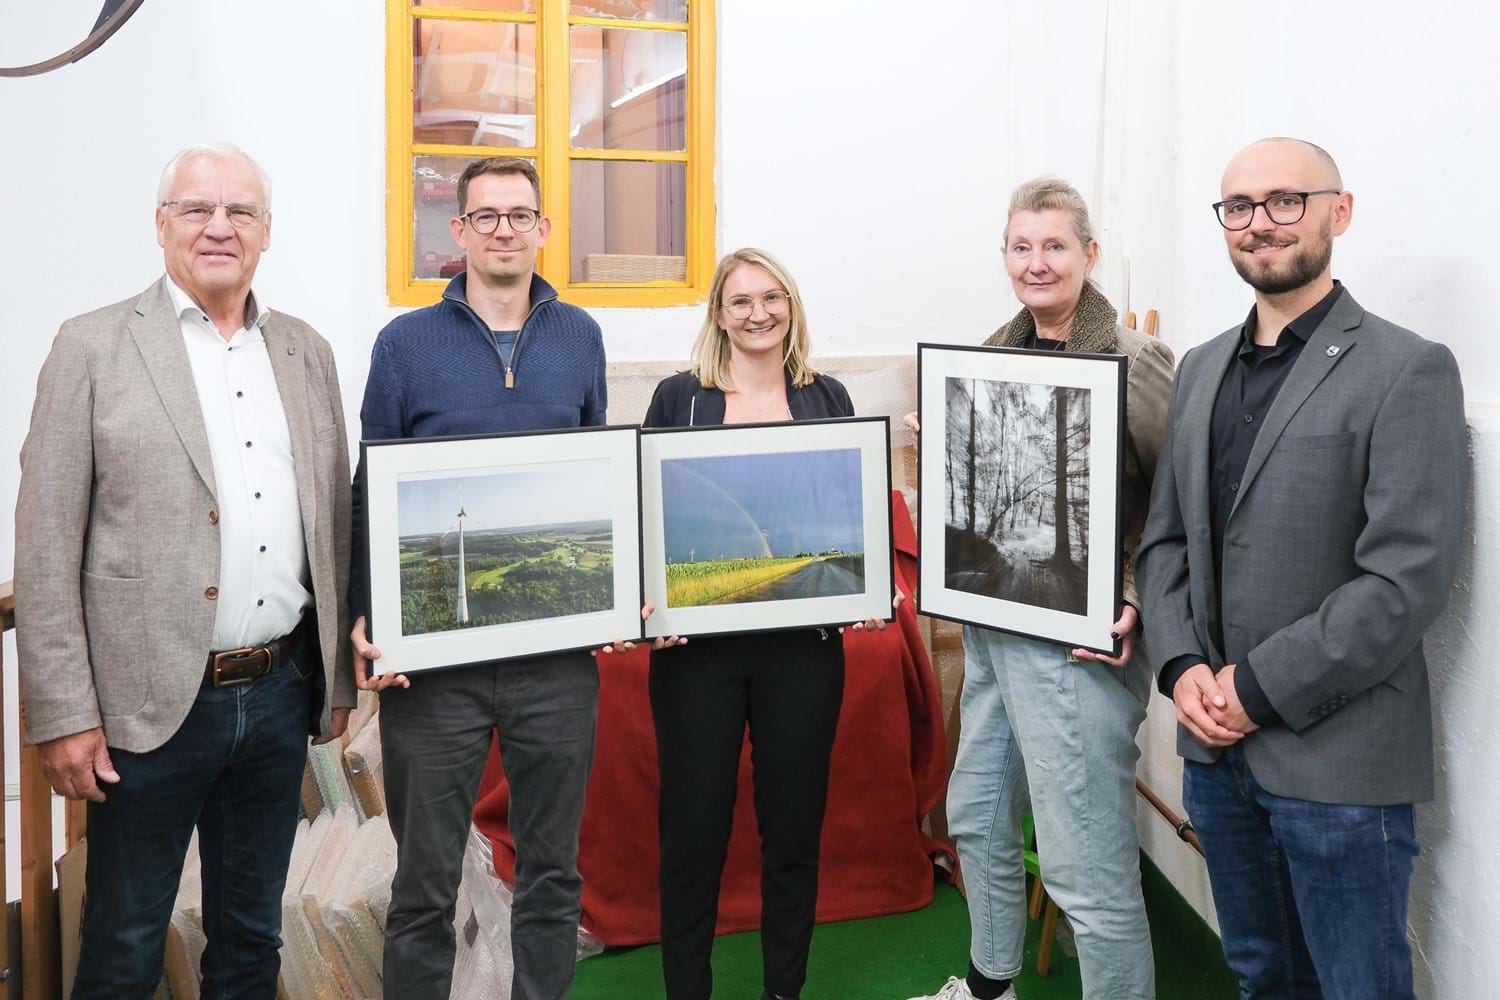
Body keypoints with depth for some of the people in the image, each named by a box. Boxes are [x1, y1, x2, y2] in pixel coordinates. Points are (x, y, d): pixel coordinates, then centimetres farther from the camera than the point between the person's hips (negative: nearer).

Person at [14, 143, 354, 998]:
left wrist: (339, 678, 11)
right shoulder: (94, 347, -5)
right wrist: (64, 715, -10)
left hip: (281, 695, 4)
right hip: (153, 703, -4)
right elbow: (46, 549, -7)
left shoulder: (307, 352, 8)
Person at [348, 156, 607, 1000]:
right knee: (425, 880, 7)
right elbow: (372, 490, 1)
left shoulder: (580, 337, 8)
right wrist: (366, 620, -9)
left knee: (553, 868, 14)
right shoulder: (407, 343, 2)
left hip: (558, 646, 2)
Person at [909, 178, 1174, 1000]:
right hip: (989, 625, 8)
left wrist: (1140, 605, -24)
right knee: (976, 819, 23)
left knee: (1088, 869, -2)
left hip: (1077, 642, -8)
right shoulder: (996, 354, 9)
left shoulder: (1136, 362, -13)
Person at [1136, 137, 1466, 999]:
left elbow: (1409, 577, -17)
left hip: (1338, 763, -5)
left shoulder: (1408, 370, -10)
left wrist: (1260, 689, -16)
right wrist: (1182, 666, -5)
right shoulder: (1202, 368, 11)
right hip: (1216, 746, 6)